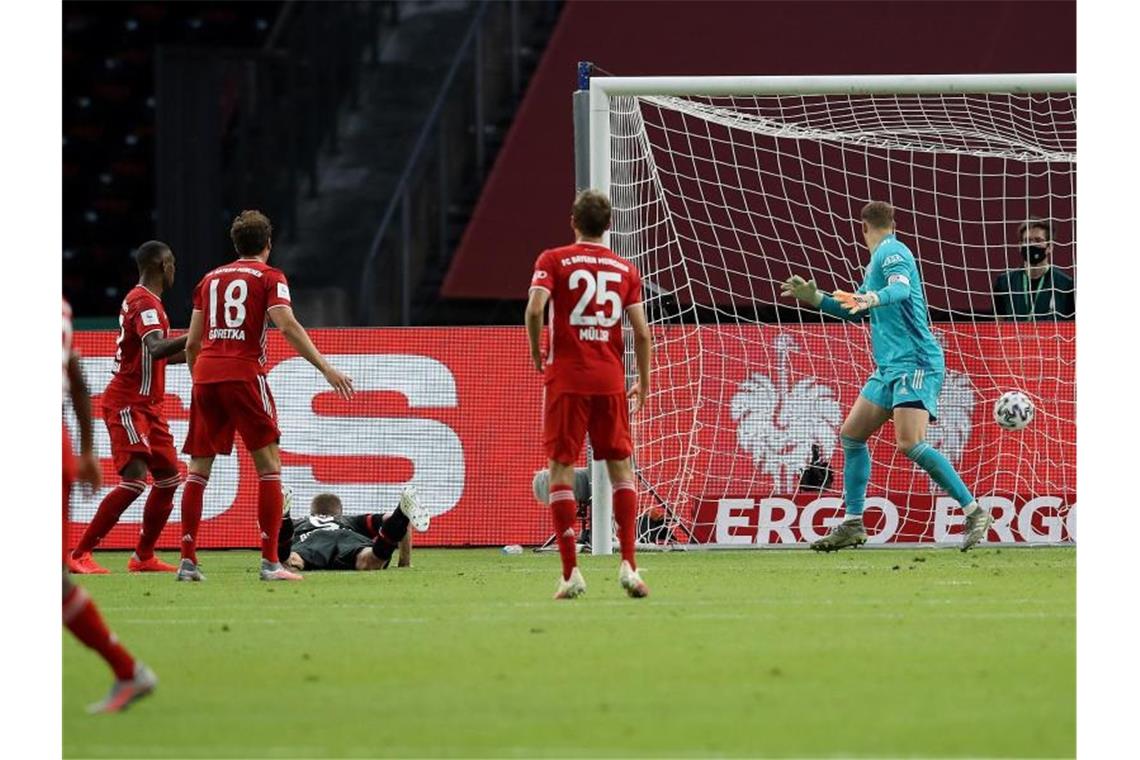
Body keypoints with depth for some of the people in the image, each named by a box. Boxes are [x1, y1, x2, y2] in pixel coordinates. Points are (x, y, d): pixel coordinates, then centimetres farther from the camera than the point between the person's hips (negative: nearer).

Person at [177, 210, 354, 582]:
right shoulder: (269, 277, 5)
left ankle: (187, 559, 4)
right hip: (244, 374, -5)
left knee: (198, 468, 10)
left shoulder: (210, 279, 19)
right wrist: (326, 369, -14)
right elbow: (288, 326, -11)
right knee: (269, 465, -2)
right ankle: (270, 561, -11)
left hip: (205, 374, 5)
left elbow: (191, 343, 17)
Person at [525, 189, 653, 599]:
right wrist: (643, 383, 14)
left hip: (566, 379, -2)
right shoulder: (625, 269, 8)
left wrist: (536, 353, 2)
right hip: (610, 381, 2)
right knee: (621, 469, 10)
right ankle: (628, 563, 0)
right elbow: (642, 333, 3)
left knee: (561, 469, 1)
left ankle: (571, 572, -5)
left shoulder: (553, 261, 1)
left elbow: (535, 308, -15)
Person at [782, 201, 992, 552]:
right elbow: (857, 311, 33)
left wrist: (873, 299, -47)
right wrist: (814, 297, 26)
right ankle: (852, 524, 13)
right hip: (890, 366, 10)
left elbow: (901, 288, -29)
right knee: (851, 435, 8)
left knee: (911, 443, -21)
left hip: (915, 363, -10)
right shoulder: (878, 260, 21)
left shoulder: (891, 252, -8)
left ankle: (974, 512, -18)